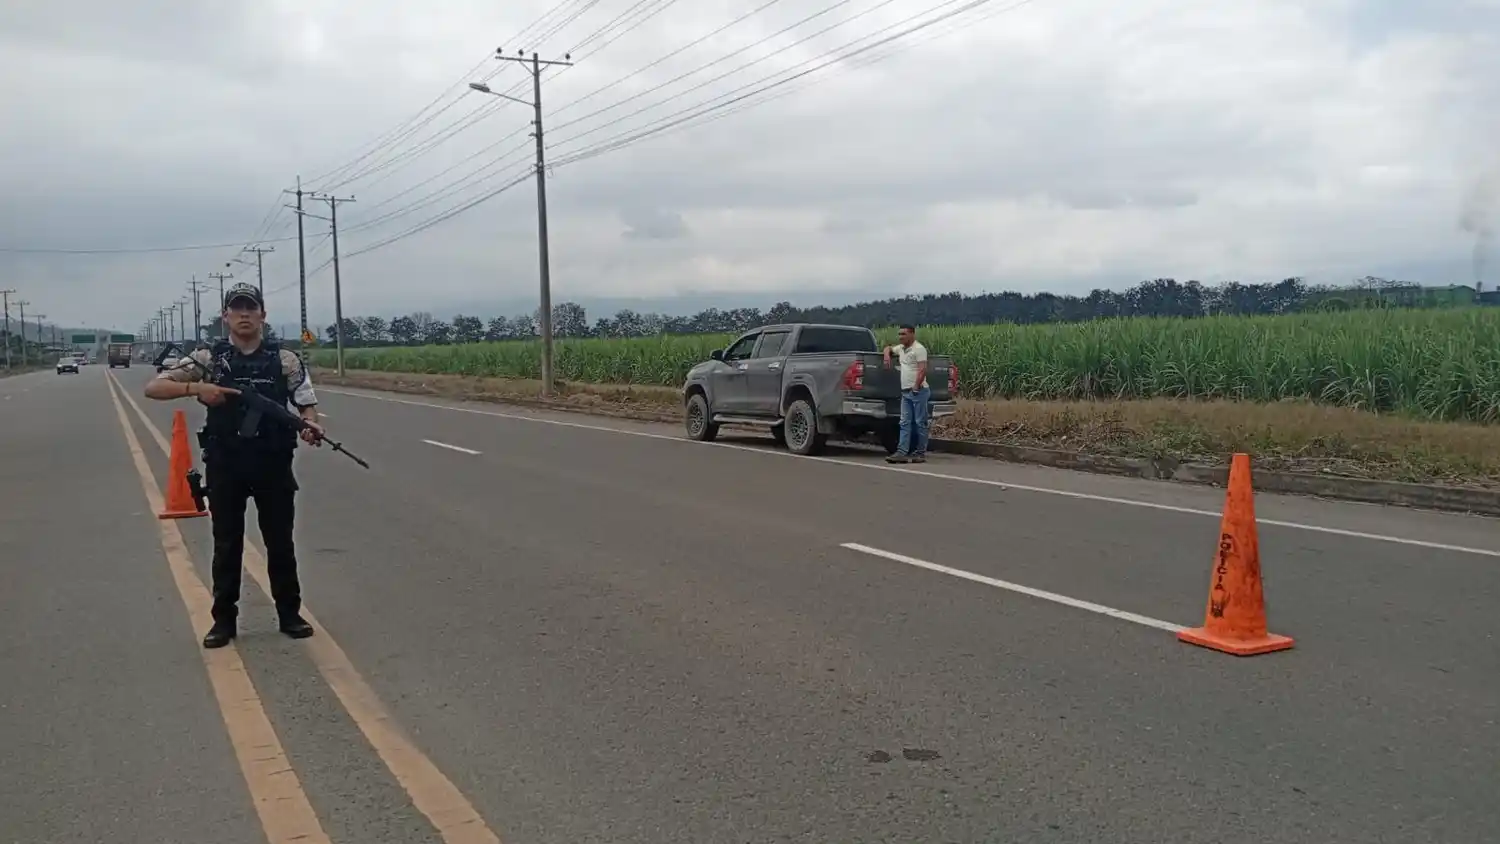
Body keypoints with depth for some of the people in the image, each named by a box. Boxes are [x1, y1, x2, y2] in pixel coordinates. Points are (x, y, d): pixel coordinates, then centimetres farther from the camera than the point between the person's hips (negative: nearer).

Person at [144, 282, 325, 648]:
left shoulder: (285, 359, 0)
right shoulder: (208, 358, -1)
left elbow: (306, 403, 3)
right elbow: (153, 388, -4)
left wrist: (312, 426, -20)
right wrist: (196, 388, -22)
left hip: (273, 464, 0)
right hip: (224, 465, 0)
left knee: (280, 542, 8)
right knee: (227, 545, 8)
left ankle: (290, 614, 20)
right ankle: (224, 619, 19)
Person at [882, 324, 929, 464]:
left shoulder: (919, 349, -10)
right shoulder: (901, 348, 16)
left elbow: (923, 370, -17)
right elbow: (888, 348, 36)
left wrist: (916, 387, -18)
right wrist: (887, 355, 14)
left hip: (918, 391, -8)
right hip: (906, 392, 8)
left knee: (920, 423, -3)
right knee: (905, 423, 2)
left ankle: (921, 453, 1)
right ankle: (902, 452, -2)